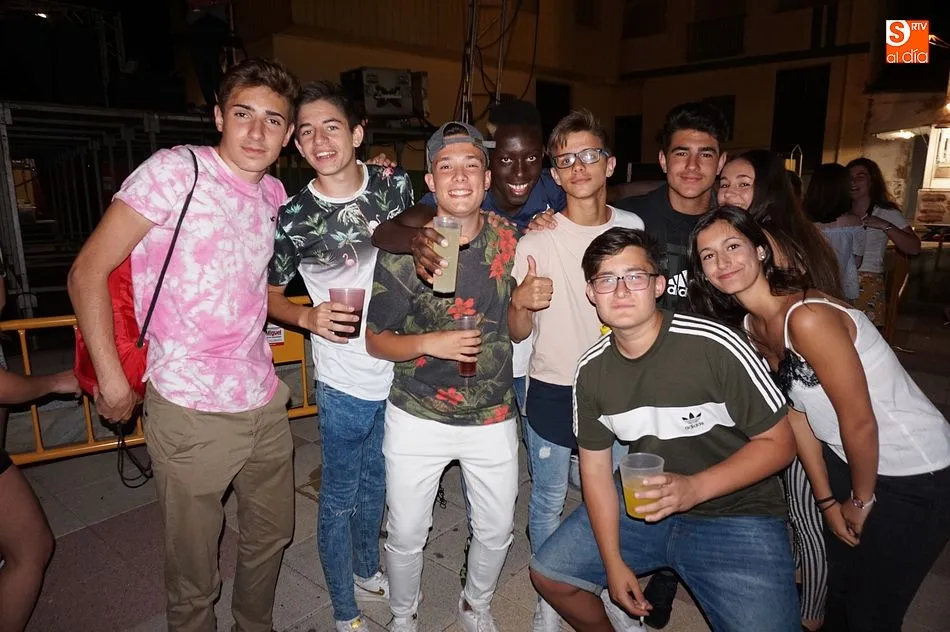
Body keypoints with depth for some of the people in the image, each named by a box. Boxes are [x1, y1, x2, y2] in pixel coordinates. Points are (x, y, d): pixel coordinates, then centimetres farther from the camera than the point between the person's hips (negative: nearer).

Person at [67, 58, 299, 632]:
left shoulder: (275, 194, 8)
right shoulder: (176, 170, -10)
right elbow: (88, 271, -10)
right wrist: (112, 381, -12)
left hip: (266, 402, 6)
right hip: (194, 412, -6)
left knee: (272, 535, 21)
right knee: (195, 569, 9)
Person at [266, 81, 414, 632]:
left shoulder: (396, 184, -5)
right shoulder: (293, 219, -12)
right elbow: (269, 295, 1)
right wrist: (308, 317, -17)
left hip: (405, 369, 4)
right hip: (347, 382, -3)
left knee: (376, 484, 24)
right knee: (340, 498, 12)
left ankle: (367, 570, 51)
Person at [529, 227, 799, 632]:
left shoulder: (715, 346, -23)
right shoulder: (591, 369, -7)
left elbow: (778, 442, -14)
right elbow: (595, 465, 0)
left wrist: (694, 488, -26)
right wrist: (613, 562, -3)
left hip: (735, 513, -4)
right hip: (641, 505, 5)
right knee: (548, 575, 8)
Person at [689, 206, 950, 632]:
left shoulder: (807, 318, -30)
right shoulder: (753, 328, -4)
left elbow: (859, 423, -24)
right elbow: (795, 414, 1)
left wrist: (861, 501, -8)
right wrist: (827, 499, 3)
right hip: (850, 462, 7)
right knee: (838, 589, 24)